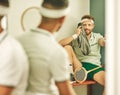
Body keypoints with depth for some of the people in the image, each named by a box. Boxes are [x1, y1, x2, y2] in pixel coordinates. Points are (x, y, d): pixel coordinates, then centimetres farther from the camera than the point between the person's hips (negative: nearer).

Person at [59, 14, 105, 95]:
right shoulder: (76, 38, 11)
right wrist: (76, 35, -9)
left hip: (94, 67, 0)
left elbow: (103, 43, -8)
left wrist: (106, 42, -31)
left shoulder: (97, 36, 15)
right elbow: (60, 43, -5)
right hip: (79, 67, 0)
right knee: (67, 47, -19)